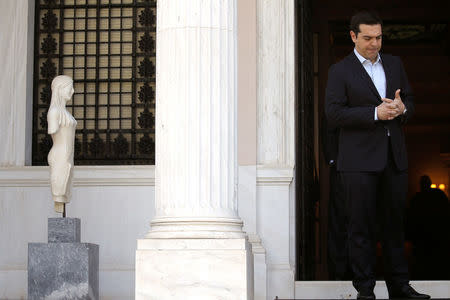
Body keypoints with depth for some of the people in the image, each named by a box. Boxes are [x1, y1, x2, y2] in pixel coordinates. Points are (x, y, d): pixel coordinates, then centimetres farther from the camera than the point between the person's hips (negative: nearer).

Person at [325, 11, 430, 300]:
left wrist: (401, 108, -7)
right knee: (362, 227, -1)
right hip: (360, 161, -4)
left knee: (395, 222, 9)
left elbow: (410, 101, 17)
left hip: (394, 157, 5)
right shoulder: (340, 71, 0)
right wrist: (375, 113, -17)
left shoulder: (395, 64, 15)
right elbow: (334, 113, -9)